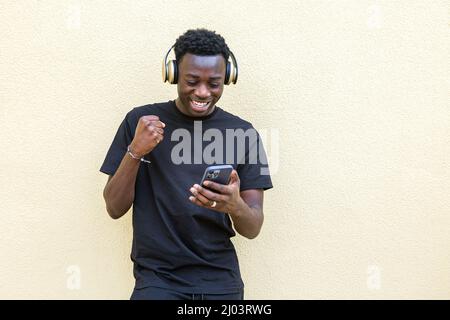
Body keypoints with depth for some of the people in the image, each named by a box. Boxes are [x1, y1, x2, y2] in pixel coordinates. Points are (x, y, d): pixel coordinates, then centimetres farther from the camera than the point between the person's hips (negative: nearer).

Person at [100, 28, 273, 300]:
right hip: (157, 277, 0)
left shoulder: (243, 133, -1)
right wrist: (135, 151, -16)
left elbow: (253, 229, -2)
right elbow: (115, 208, -1)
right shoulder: (141, 121, -1)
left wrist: (235, 205, -23)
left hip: (219, 280, 0)